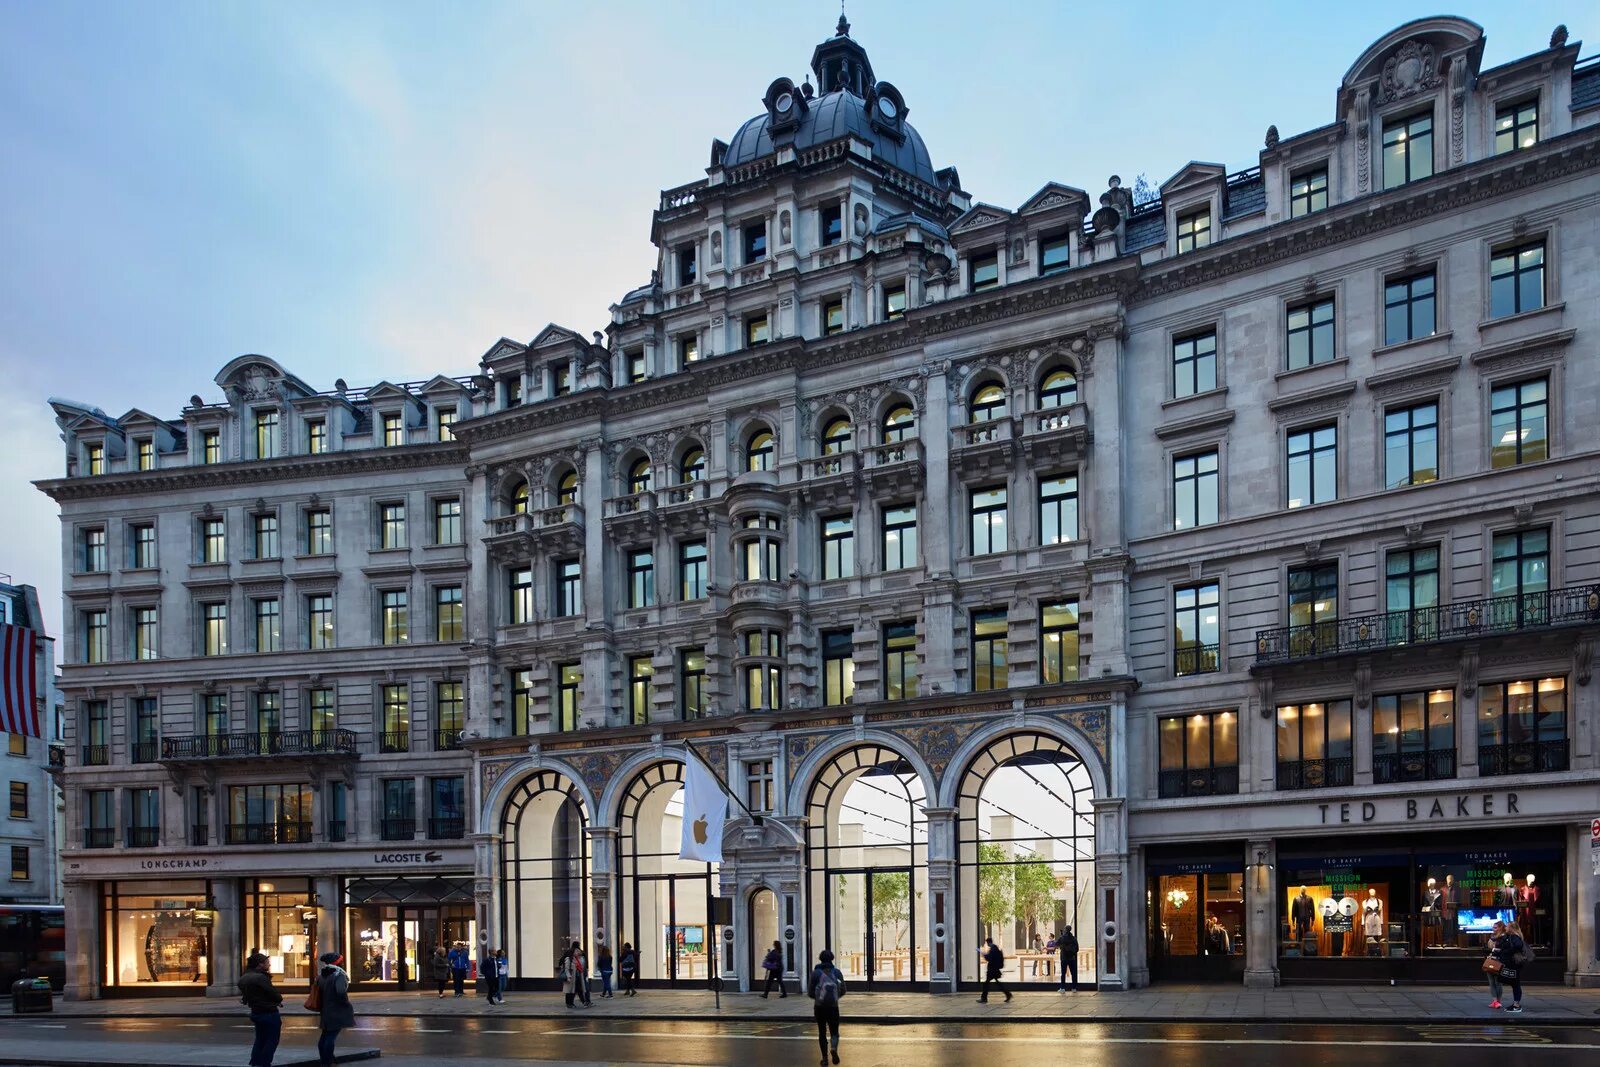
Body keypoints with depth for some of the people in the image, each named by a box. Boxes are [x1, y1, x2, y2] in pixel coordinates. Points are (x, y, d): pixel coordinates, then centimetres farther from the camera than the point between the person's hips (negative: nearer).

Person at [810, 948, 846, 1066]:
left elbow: (811, 992, -3)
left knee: (822, 1032, 12)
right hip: (833, 1006, 0)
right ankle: (833, 1048, -22)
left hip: (819, 1007, 0)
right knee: (834, 1031, 8)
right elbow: (843, 990, 1)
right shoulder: (836, 972, 1)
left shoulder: (816, 973, -3)